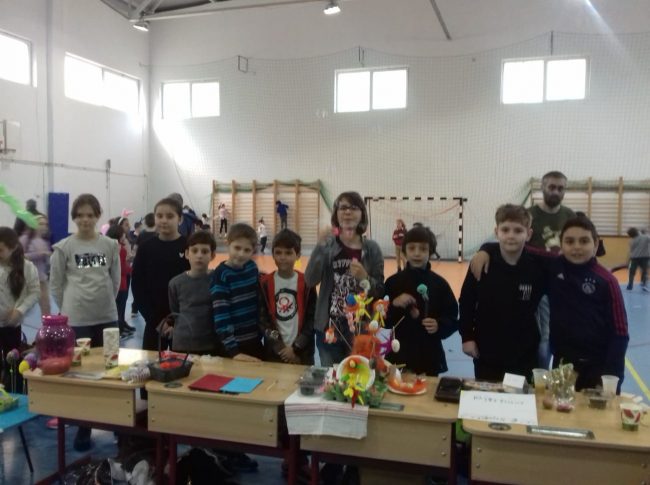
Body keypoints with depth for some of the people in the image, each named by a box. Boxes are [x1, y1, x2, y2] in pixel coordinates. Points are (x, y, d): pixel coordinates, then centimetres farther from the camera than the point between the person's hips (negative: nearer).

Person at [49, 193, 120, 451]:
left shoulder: (110, 245, 0)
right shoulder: (64, 247, -5)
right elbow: (55, 283, 2)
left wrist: (105, 302, 8)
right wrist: (70, 307, 4)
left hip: (107, 317, 2)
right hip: (76, 319, -2)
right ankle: (83, 429, 18)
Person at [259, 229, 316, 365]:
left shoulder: (306, 283, -2)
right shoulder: (265, 283, -1)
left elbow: (312, 319, -3)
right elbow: (263, 319, -4)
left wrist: (295, 348, -10)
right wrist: (280, 347, -10)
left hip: (302, 353, 0)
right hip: (274, 352, 1)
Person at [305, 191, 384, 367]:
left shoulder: (372, 248, -3)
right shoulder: (327, 246, -2)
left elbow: (380, 291, 0)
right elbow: (310, 281, -14)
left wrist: (364, 278, -19)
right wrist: (320, 247, -22)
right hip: (329, 328, 0)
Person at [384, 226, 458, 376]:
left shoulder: (439, 283, -2)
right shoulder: (393, 282, -1)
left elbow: (453, 319, 1)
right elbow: (383, 319, 0)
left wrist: (439, 326, -18)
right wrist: (394, 305, -17)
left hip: (430, 357, 0)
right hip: (399, 355, 0)